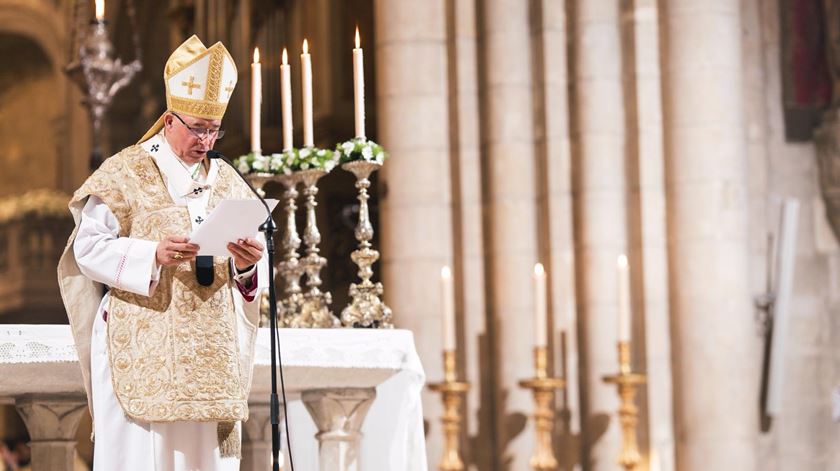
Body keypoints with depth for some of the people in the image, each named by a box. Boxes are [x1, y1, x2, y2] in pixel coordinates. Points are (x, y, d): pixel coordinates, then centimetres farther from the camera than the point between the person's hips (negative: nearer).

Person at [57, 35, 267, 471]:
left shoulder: (227, 182, 14)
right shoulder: (125, 172, 1)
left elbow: (254, 274, 11)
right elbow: (89, 247, -7)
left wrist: (247, 263, -13)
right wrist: (153, 255, -21)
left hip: (211, 350, 4)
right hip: (142, 348, -4)